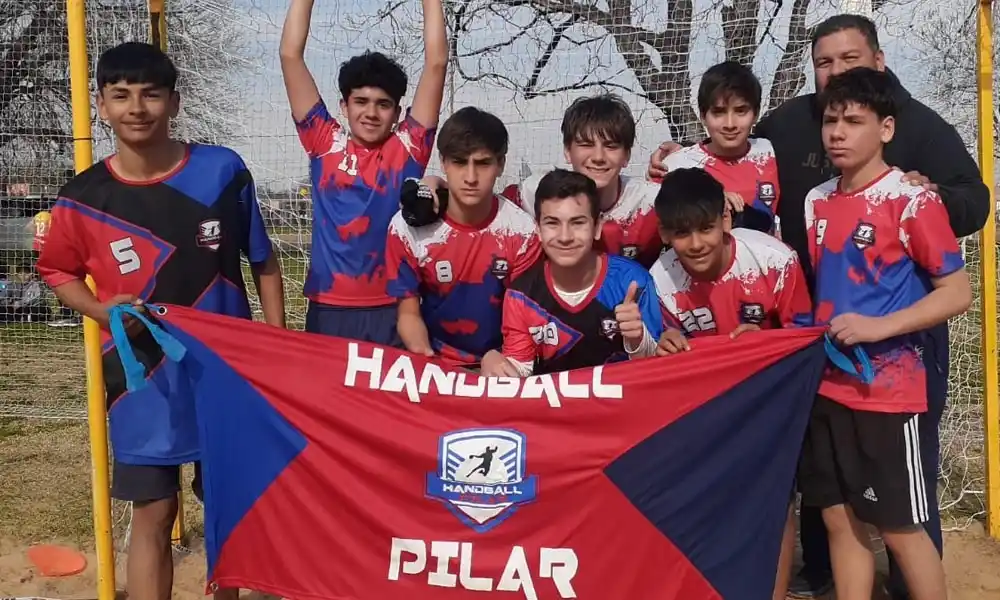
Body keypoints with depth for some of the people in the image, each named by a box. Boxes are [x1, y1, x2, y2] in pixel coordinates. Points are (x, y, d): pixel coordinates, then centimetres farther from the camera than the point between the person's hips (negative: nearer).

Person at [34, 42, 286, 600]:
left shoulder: (223, 171, -9)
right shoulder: (83, 199, -7)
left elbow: (264, 262, 1)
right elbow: (57, 270, 9)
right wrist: (103, 311, -11)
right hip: (145, 379, 0)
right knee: (154, 514, 7)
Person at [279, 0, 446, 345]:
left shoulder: (408, 148, 4)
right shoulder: (325, 144, 6)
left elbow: (436, 63, 1)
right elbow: (290, 56, 5)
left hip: (394, 310, -1)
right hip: (329, 309, 1)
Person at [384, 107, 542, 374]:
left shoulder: (522, 230, -8)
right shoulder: (407, 226, -7)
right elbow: (409, 313, -2)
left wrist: (498, 357, -23)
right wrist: (425, 358, -21)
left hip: (498, 364, -1)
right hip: (433, 363, 1)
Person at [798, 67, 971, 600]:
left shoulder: (912, 200, -11)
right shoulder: (817, 202, 8)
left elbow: (958, 292, -12)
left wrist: (880, 327, -21)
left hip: (888, 390, -6)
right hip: (827, 385, 6)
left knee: (899, 528, 4)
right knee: (840, 520, 12)